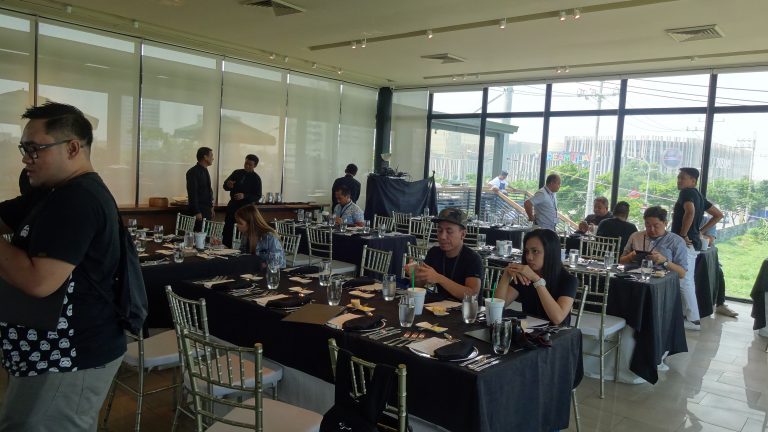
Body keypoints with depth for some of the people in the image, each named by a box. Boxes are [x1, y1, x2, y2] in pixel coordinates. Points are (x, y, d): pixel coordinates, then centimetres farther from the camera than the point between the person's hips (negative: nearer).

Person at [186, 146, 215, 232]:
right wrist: (197, 212, -19)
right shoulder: (193, 172, -12)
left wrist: (211, 207, 16)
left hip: (207, 209, 8)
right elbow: (192, 193, -17)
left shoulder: (205, 171, 14)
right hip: (198, 210, -8)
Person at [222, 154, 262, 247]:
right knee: (227, 229, 3)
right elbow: (225, 186, 5)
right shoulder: (237, 173, 6)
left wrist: (244, 196, -24)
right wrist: (228, 185, -19)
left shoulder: (256, 179, -4)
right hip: (233, 205, 4)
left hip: (246, 208, -3)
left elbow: (257, 196, -8)